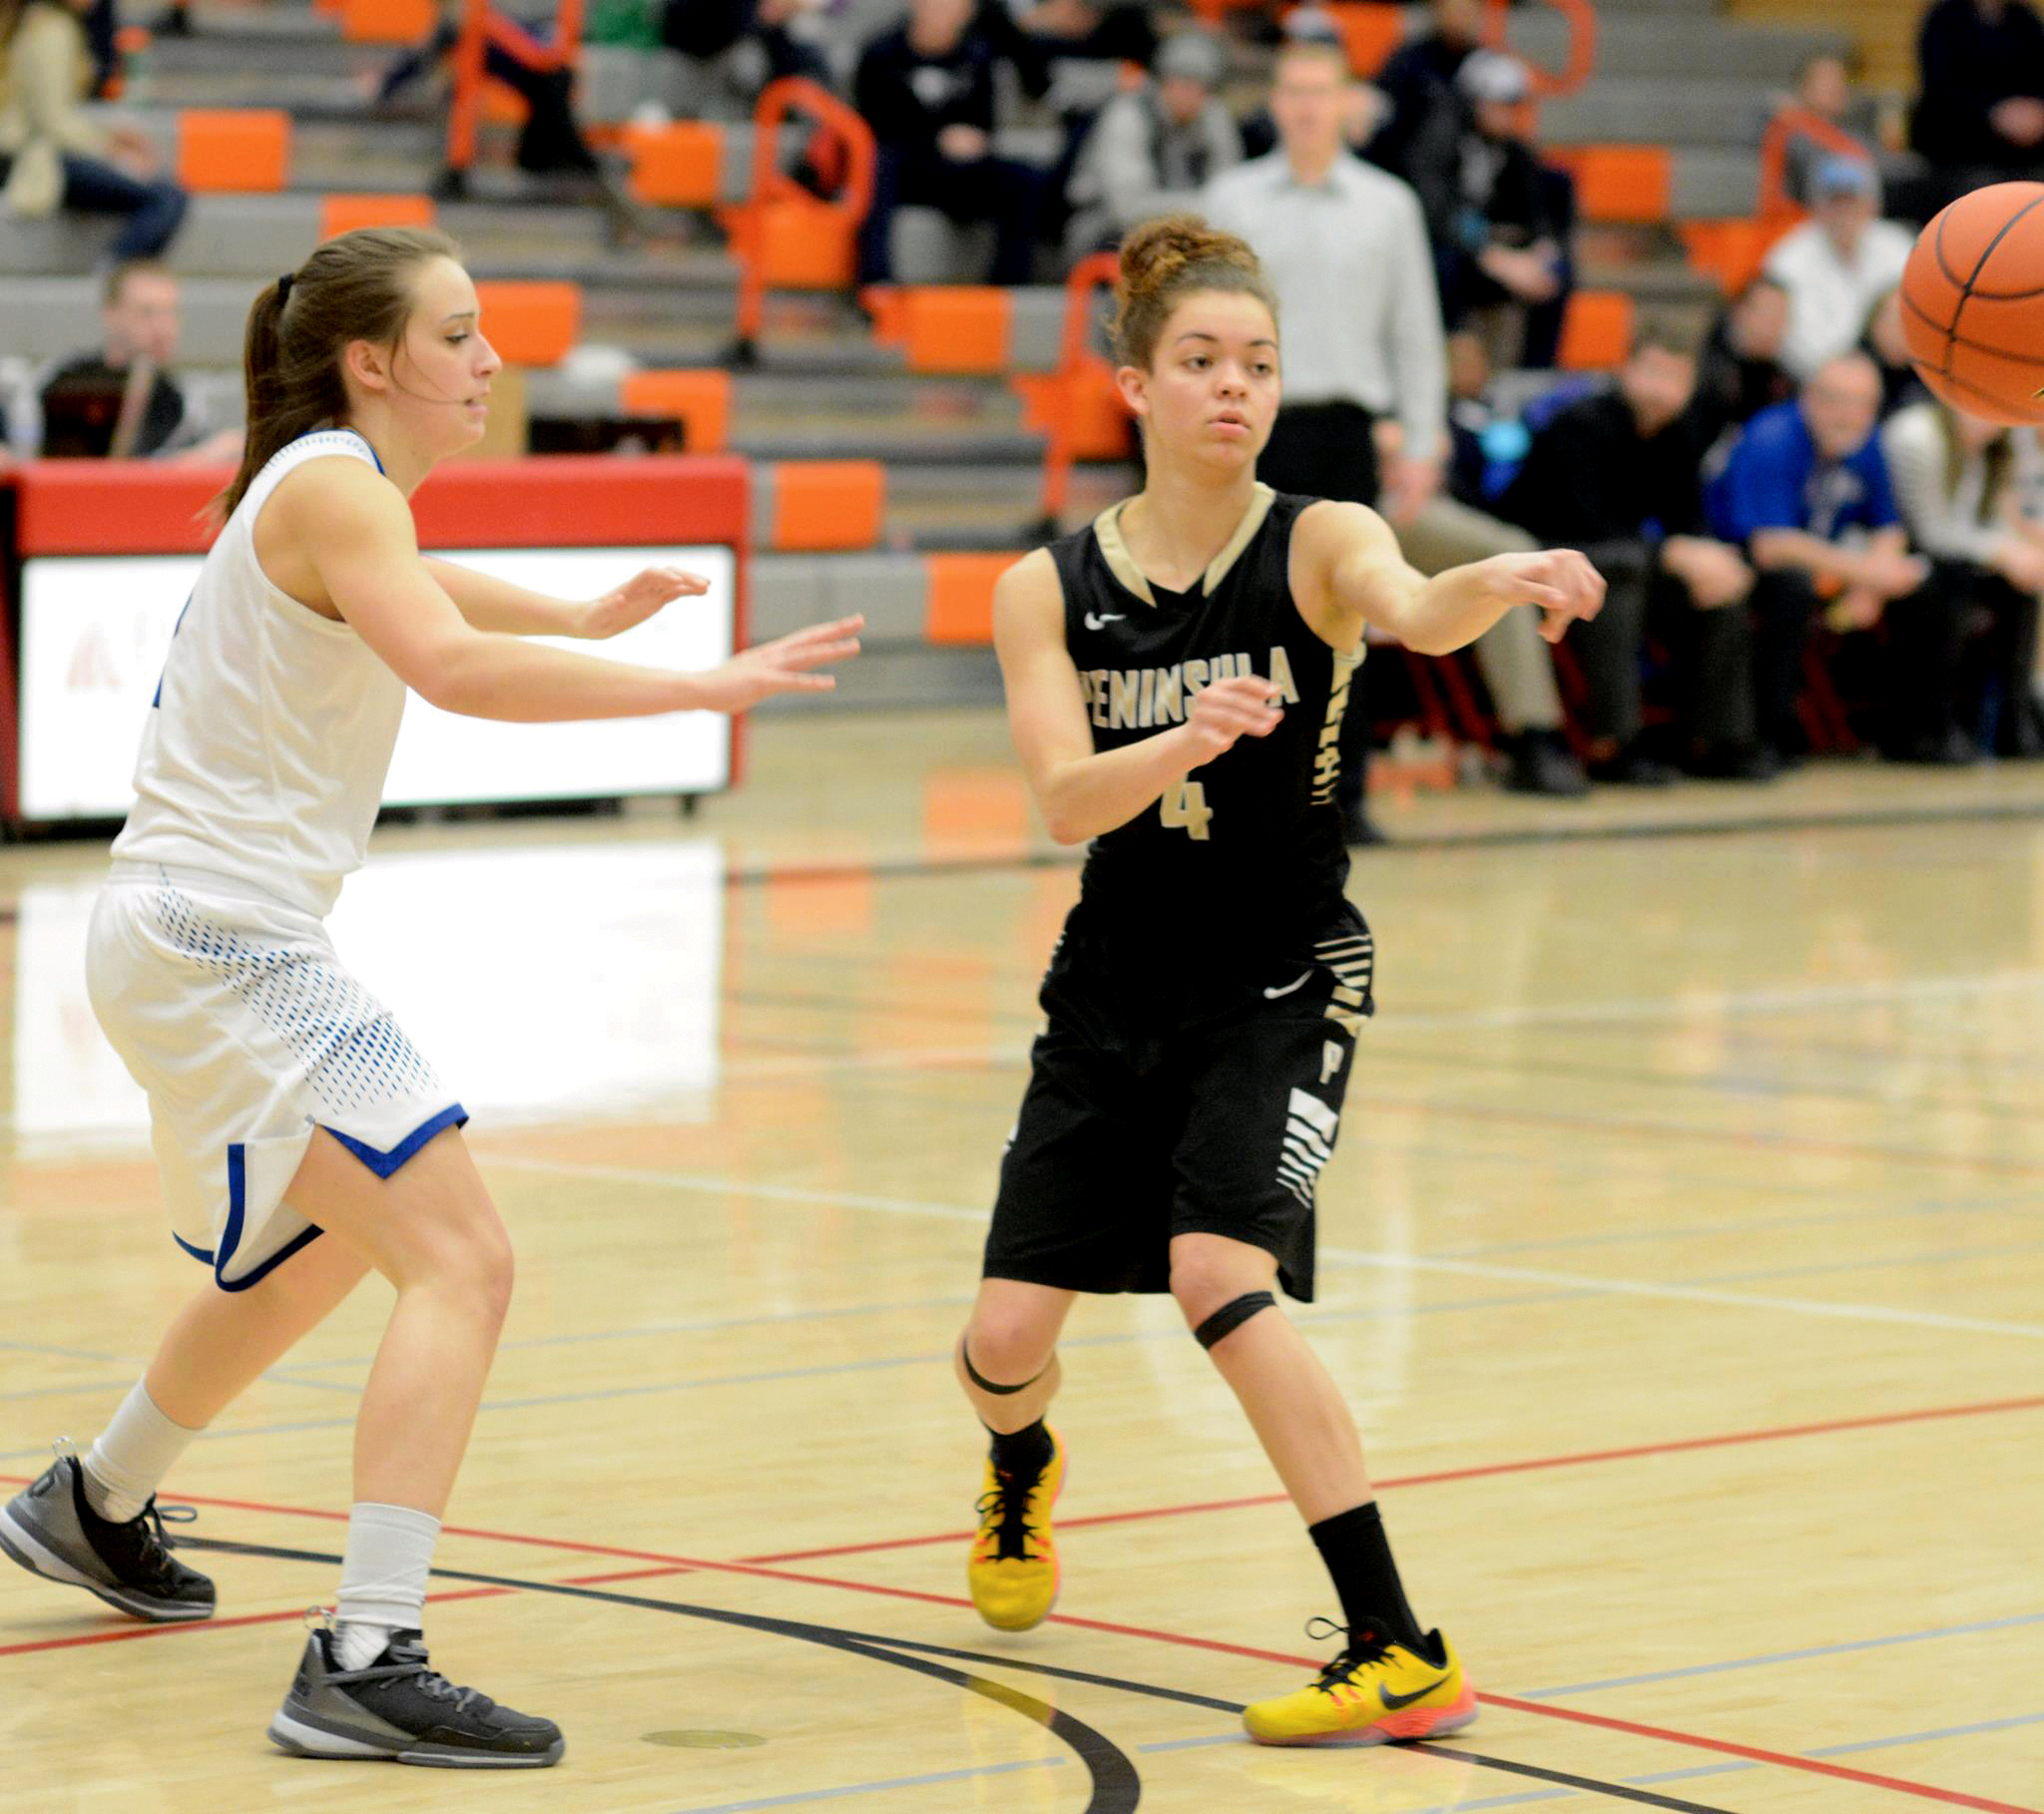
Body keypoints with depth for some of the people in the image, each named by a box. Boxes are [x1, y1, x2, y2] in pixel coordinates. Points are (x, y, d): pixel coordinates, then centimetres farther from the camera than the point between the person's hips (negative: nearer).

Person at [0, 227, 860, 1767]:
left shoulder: (341, 486, 15)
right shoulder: (332, 485, -16)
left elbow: (412, 592, 40)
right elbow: (451, 666, -34)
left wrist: (593, 618, 34)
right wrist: (699, 686, -38)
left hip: (195, 941, 11)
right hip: (221, 939, -11)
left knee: (322, 1248, 32)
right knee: (463, 1260, -20)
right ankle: (365, 1663, -28)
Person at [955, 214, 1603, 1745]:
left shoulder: (1316, 543, -10)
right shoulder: (1049, 588, -3)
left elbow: (1415, 612, -34)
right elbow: (1067, 800, -17)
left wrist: (1502, 581, -57)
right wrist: (1187, 740, -38)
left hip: (1283, 980, -3)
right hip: (1116, 985, 3)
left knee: (1220, 1274, -26)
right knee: (1007, 1337, 3)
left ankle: (1401, 1654, -20)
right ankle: (1022, 1479, 43)